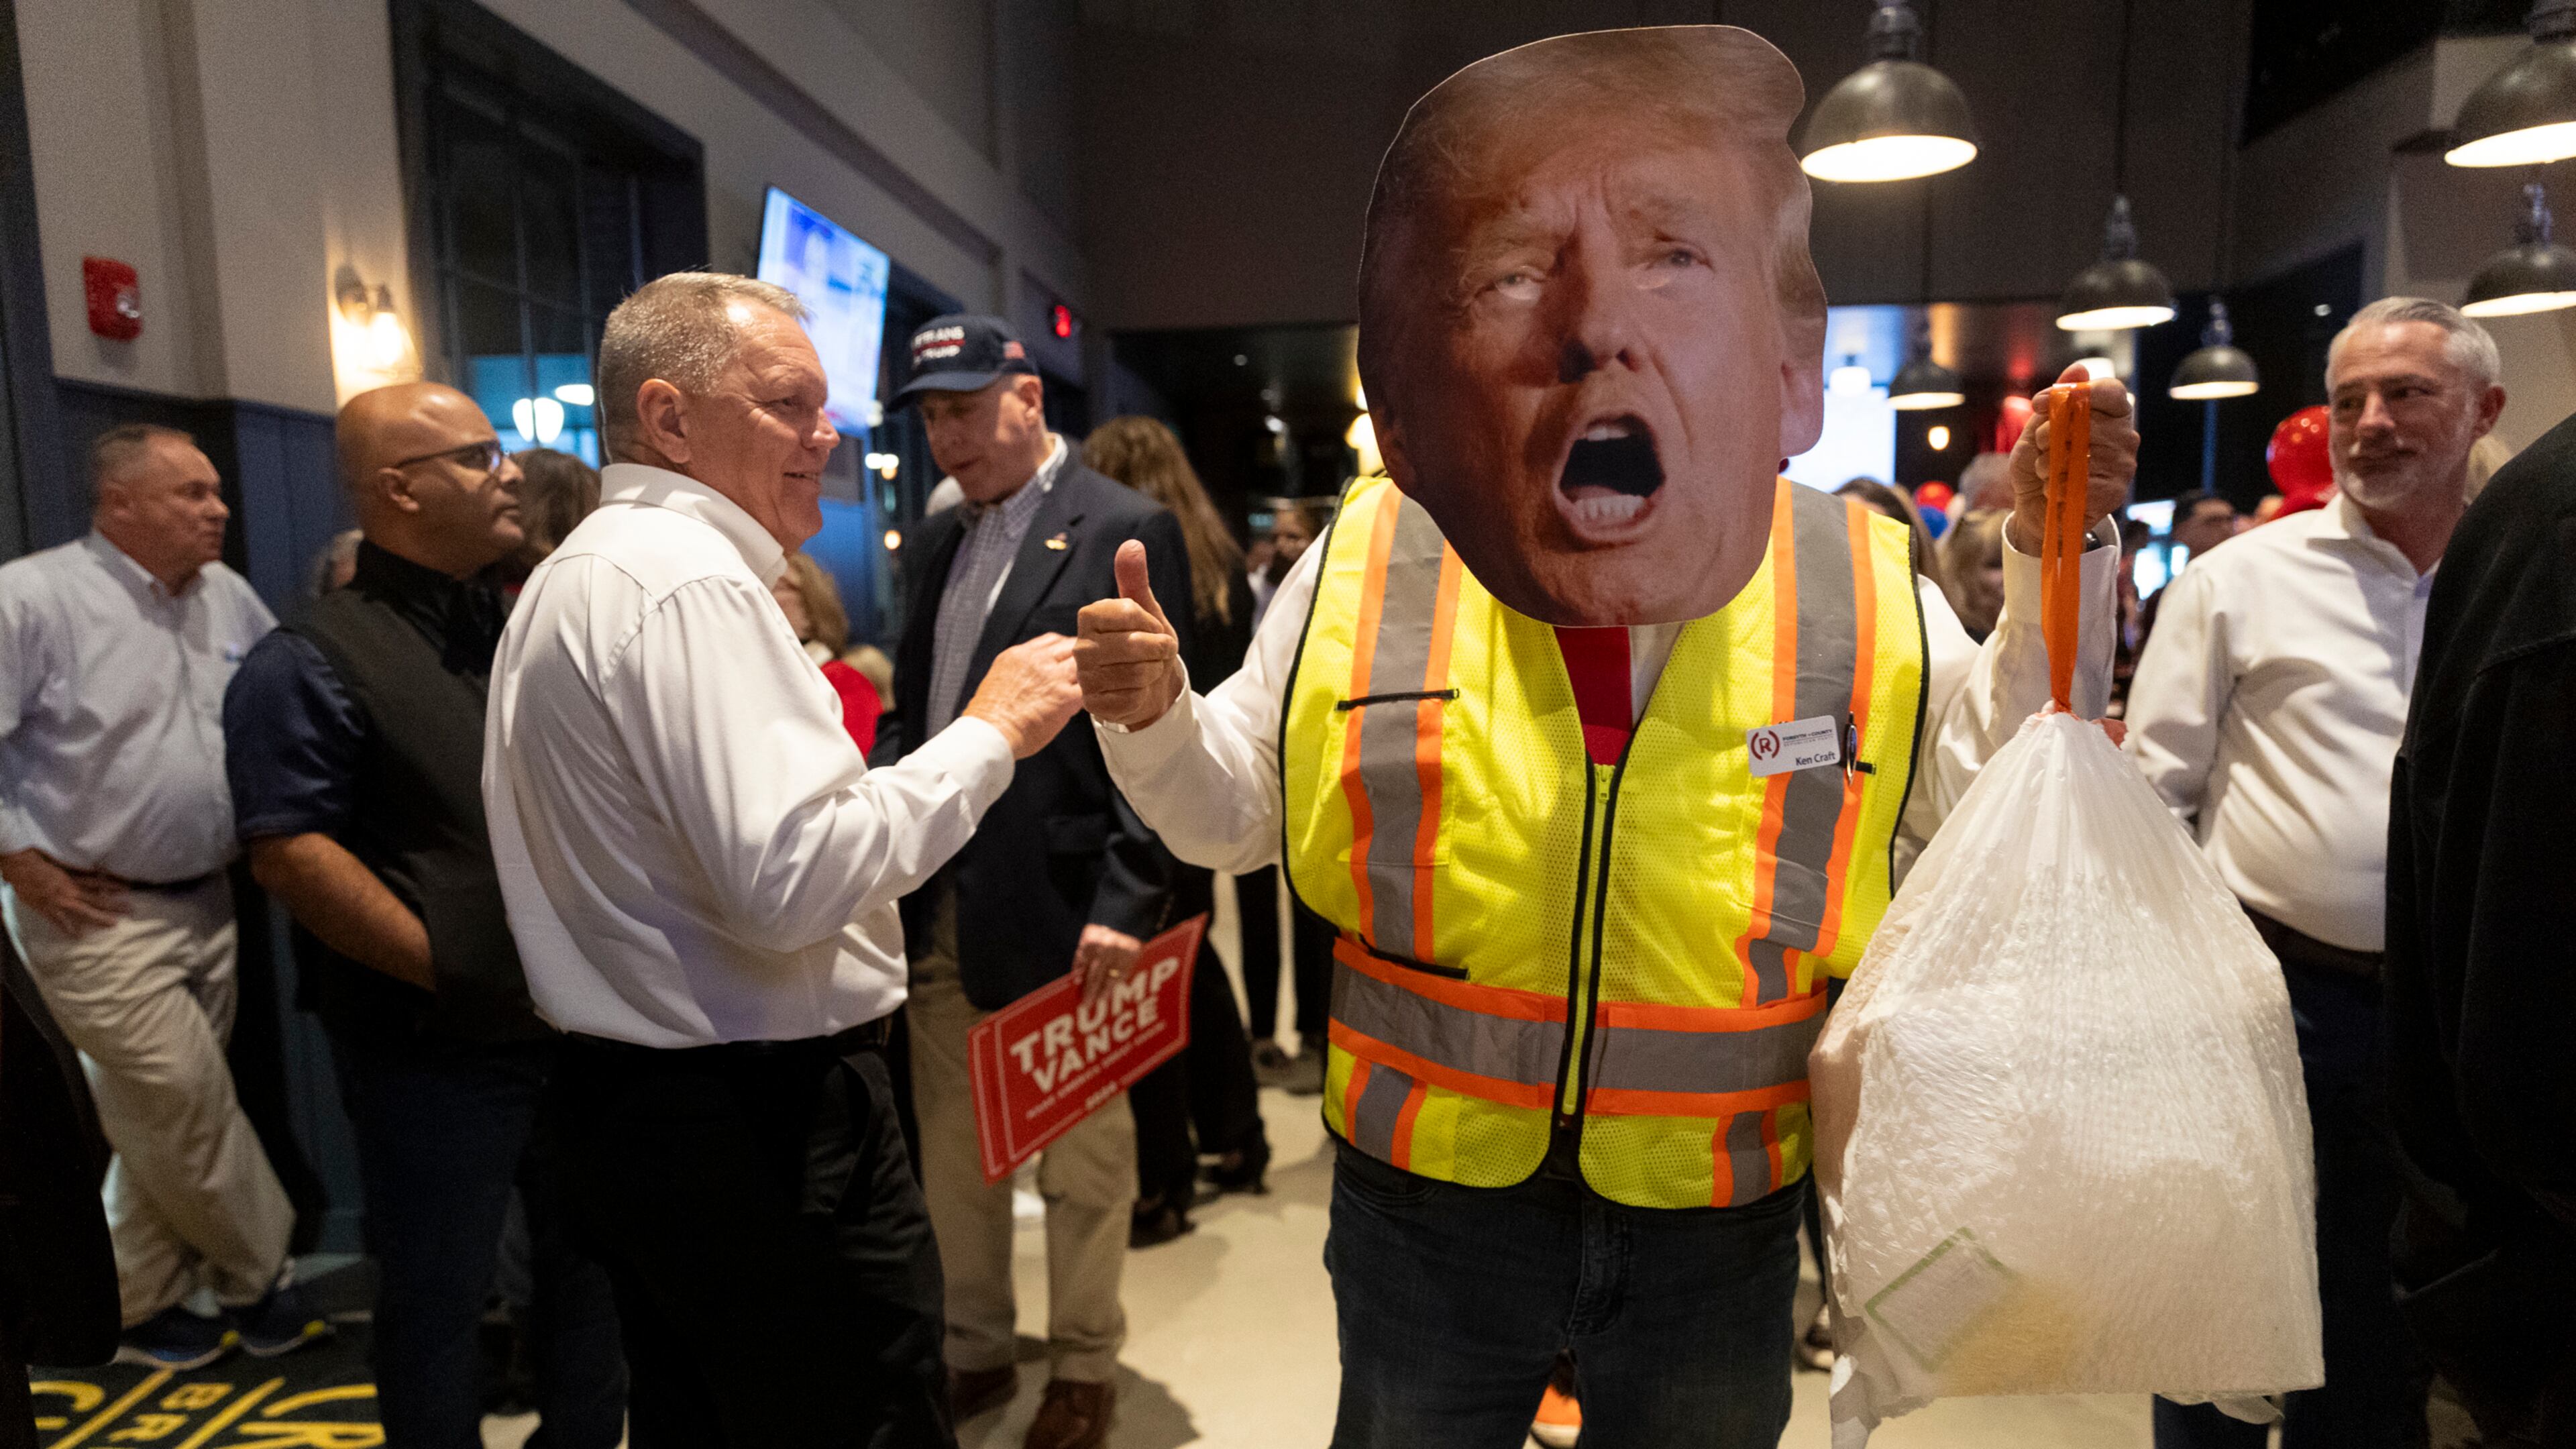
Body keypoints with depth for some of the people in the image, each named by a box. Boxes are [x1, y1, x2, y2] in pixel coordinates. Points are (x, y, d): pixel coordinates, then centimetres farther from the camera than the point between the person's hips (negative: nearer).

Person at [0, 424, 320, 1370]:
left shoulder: (228, 598, 6)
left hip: (209, 902, 6)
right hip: (94, 914, -6)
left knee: (164, 1118, 14)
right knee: (186, 1102, -4)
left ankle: (133, 1306, 30)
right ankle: (260, 1277, 16)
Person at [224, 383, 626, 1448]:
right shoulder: (312, 664, -10)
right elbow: (289, 852, -17)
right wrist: (457, 973, -18)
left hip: (579, 1026, 6)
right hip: (434, 1051, -6)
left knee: (590, 1270, 20)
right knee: (439, 1300, 12)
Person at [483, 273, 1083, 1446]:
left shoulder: (572, 577, 15)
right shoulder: (689, 585, -19)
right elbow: (790, 882, -28)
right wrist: (989, 732, -20)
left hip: (623, 1095, 11)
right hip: (760, 1126, -11)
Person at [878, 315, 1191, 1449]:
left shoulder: (1124, 530, -8)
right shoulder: (939, 540, 14)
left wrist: (1128, 901, -18)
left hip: (1059, 911, -6)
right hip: (937, 906, 7)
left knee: (1082, 1160, 11)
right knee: (950, 1153, 17)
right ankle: (975, 1351, 37)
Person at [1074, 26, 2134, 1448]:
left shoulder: (1859, 583, -11)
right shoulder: (1367, 561, -13)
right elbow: (1234, 811, -1)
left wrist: (2056, 564, -10)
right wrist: (1151, 721, -22)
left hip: (1719, 1223, 1)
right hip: (1425, 1201, 0)